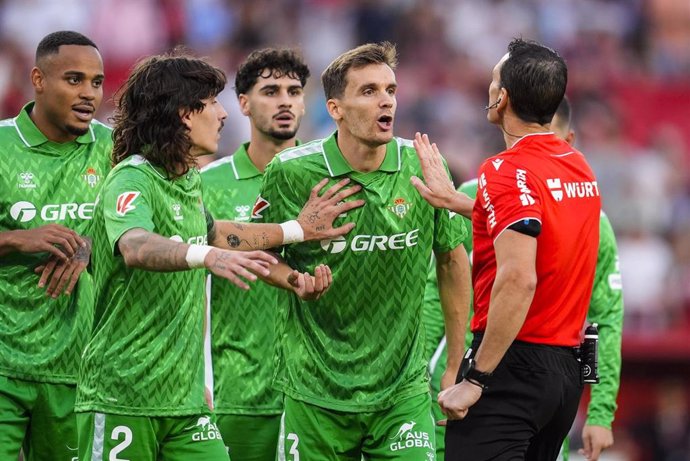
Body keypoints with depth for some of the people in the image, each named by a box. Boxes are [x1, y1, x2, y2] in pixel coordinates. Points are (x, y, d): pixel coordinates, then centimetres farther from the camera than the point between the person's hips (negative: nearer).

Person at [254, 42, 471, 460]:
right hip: (316, 392, -1)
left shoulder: (423, 168, -4)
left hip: (404, 390, 1)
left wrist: (456, 370, 9)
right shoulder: (292, 172, -9)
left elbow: (452, 261, 8)